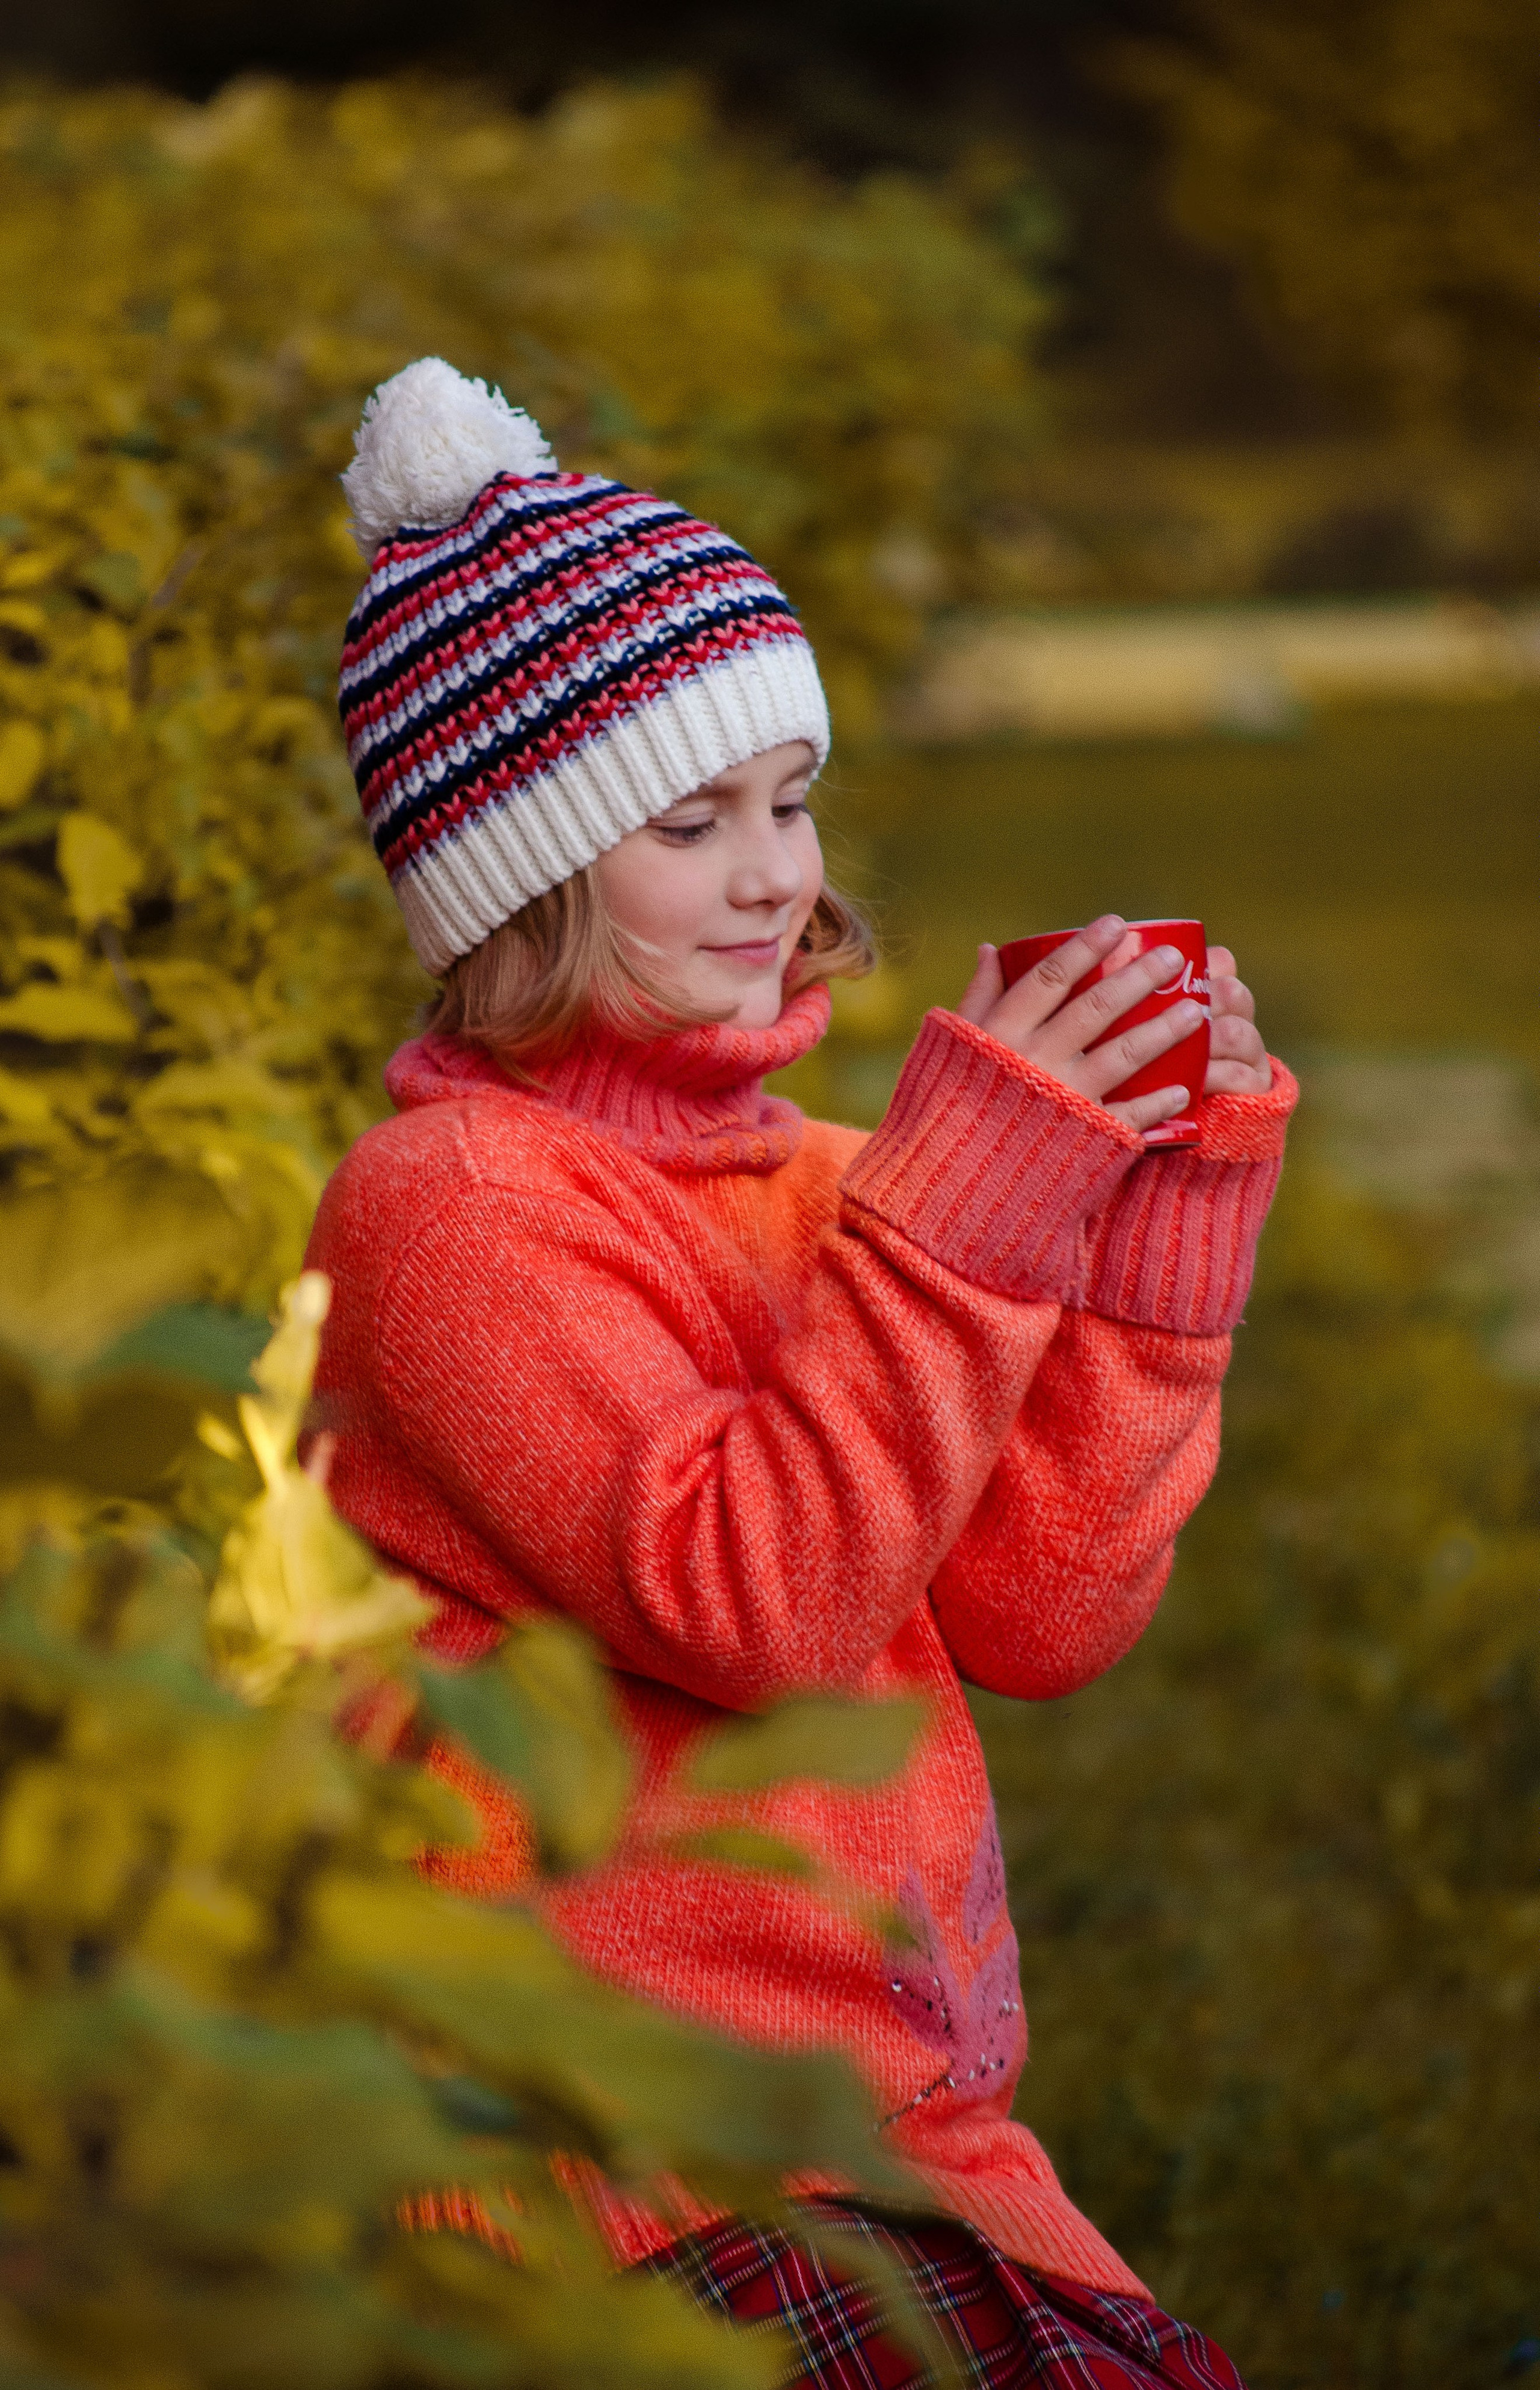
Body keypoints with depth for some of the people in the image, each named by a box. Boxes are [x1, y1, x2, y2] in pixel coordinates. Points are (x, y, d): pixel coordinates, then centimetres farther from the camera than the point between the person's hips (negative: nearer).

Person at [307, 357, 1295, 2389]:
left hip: (906, 2122, 7)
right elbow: (745, 1606, -18)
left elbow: (1041, 1615, 6)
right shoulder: (451, 1205, -7)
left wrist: (1166, 1197, -1)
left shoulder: (800, 1184, 14)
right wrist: (976, 1190, -18)